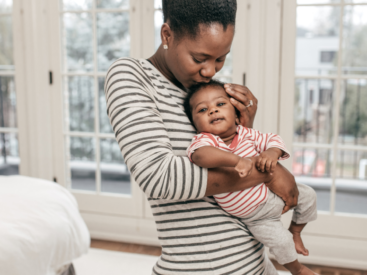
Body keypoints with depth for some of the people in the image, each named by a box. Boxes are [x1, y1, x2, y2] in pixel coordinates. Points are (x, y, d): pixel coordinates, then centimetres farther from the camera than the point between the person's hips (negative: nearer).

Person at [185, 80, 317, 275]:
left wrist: (271, 153, -25)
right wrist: (236, 159, -56)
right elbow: (199, 155, -49)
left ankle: (295, 232, 37)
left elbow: (273, 140, -1)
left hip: (275, 190, 5)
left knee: (307, 194, 9)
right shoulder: (204, 140, -26)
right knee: (281, 242, -8)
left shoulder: (245, 134, -8)